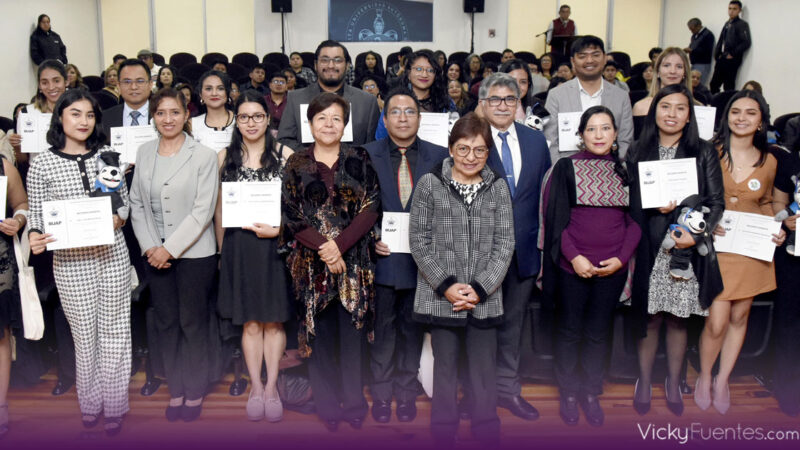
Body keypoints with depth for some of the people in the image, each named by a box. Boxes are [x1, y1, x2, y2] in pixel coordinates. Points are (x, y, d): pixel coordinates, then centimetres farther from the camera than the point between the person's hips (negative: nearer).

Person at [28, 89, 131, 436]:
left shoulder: (107, 155, 4)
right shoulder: (42, 164, -1)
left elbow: (125, 201, 11)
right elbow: (37, 214, 4)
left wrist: (118, 217, -10)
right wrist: (35, 237, -16)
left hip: (113, 254, 2)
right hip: (70, 261, -1)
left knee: (114, 330, 8)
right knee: (85, 334, 7)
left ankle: (114, 404, 22)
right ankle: (90, 402, 27)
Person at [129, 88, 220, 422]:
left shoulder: (203, 156, -8)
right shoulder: (144, 153, 6)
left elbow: (203, 211, -12)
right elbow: (137, 204, 7)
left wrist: (170, 248, -14)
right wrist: (150, 247, -5)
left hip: (194, 253, -4)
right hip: (155, 254, 4)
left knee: (193, 324, 4)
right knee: (166, 324, 11)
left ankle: (195, 391, 21)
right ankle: (175, 389, 25)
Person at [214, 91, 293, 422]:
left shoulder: (284, 155, 2)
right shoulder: (225, 157, 7)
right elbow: (219, 208, 10)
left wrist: (278, 229, -13)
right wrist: (221, 249, 8)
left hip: (276, 244, -1)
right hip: (239, 246, 1)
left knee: (274, 319, 5)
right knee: (249, 320, 7)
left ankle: (271, 386, 16)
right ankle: (256, 387, 17)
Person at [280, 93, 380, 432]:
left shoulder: (359, 160, 5)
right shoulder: (296, 164, 6)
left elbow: (371, 208, -3)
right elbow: (290, 215, -1)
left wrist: (340, 244, -15)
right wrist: (323, 245, -14)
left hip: (355, 260, 0)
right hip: (312, 261, 0)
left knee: (352, 330, 3)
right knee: (320, 332, 5)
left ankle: (354, 403, 19)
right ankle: (327, 405, 20)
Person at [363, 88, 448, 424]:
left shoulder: (439, 156, 3)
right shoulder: (367, 155, 2)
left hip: (421, 258, 1)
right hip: (382, 255, -1)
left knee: (412, 329, 13)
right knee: (381, 329, 9)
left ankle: (407, 393, 29)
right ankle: (381, 393, 25)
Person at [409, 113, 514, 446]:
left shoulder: (498, 187, 4)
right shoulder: (430, 184, 0)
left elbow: (504, 243, 1)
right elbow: (419, 240, -3)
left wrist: (480, 288, -9)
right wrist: (446, 285, -11)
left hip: (485, 299, 1)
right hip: (441, 296, -1)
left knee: (484, 372, 7)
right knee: (445, 368, 9)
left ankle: (488, 436, 21)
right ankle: (443, 436, 23)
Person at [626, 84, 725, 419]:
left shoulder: (704, 153, 5)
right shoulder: (637, 153, 6)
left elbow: (716, 202, 1)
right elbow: (628, 203, 5)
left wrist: (697, 234, -13)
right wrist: (654, 207, -14)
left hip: (688, 250, 0)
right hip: (649, 250, 0)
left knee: (678, 319, 9)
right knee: (648, 318, 6)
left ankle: (673, 384, 27)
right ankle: (644, 382, 25)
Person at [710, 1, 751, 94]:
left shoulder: (742, 24, -5)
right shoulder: (727, 24, 17)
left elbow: (746, 43, -14)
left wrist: (732, 54, -13)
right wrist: (717, 54, 8)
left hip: (731, 60, -7)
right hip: (721, 59, 7)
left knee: (728, 87, -5)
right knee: (714, 84, 7)